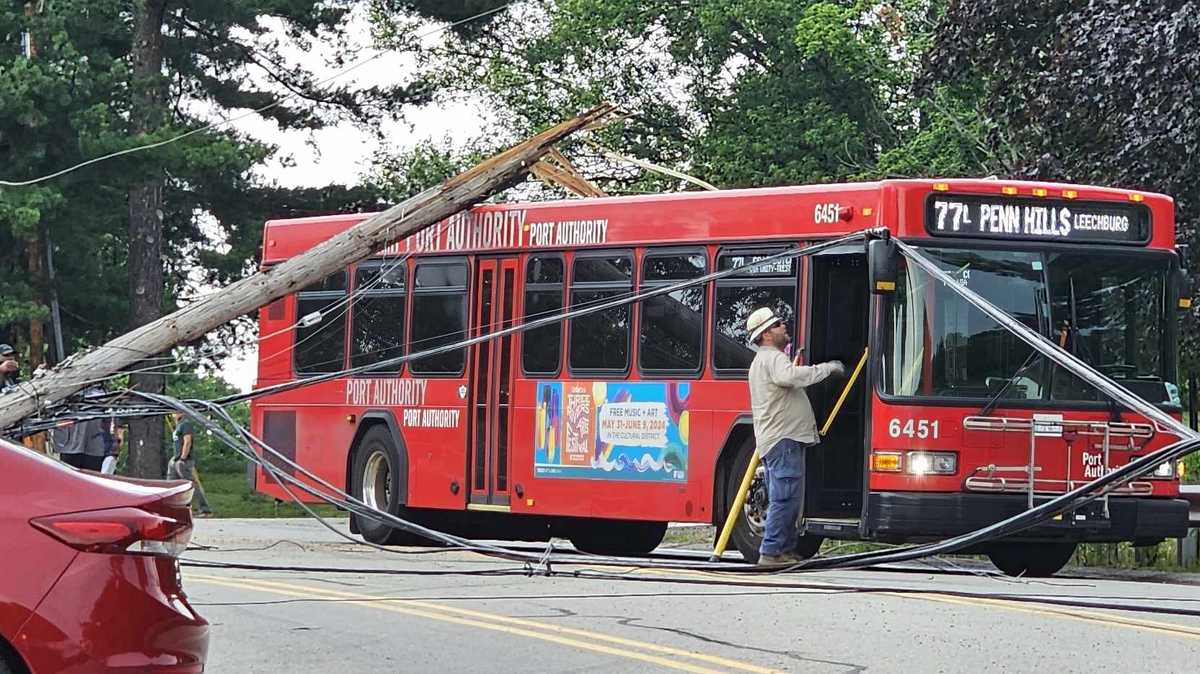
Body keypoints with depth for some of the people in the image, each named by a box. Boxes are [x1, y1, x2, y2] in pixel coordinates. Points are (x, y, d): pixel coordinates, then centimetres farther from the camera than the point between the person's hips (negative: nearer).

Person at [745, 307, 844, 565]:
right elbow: (790, 376, -30)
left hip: (778, 440, 11)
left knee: (786, 500, 12)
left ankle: (785, 550, 14)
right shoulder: (772, 358, -9)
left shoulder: (762, 360, 26)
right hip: (783, 439, -11)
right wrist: (827, 368, -22)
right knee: (785, 498, -13)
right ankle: (771, 551, -16)